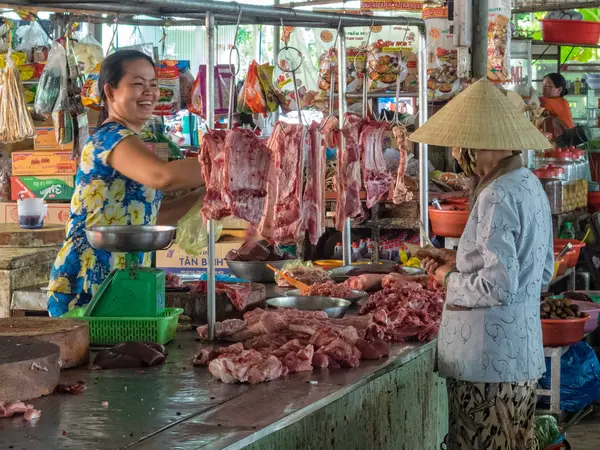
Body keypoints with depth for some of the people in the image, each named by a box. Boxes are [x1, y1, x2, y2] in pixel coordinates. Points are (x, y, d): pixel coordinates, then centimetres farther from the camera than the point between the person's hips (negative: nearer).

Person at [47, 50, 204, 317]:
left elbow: (150, 217, 20)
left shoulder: (126, 143, 20)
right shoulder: (112, 137, -11)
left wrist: (200, 195, 8)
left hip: (120, 283, 10)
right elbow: (163, 176, -31)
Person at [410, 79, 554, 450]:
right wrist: (462, 263, 15)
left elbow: (499, 286, -24)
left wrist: (450, 278, -6)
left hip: (490, 360, -9)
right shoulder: (531, 186, 9)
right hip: (524, 351, 9)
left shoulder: (497, 196, -19)